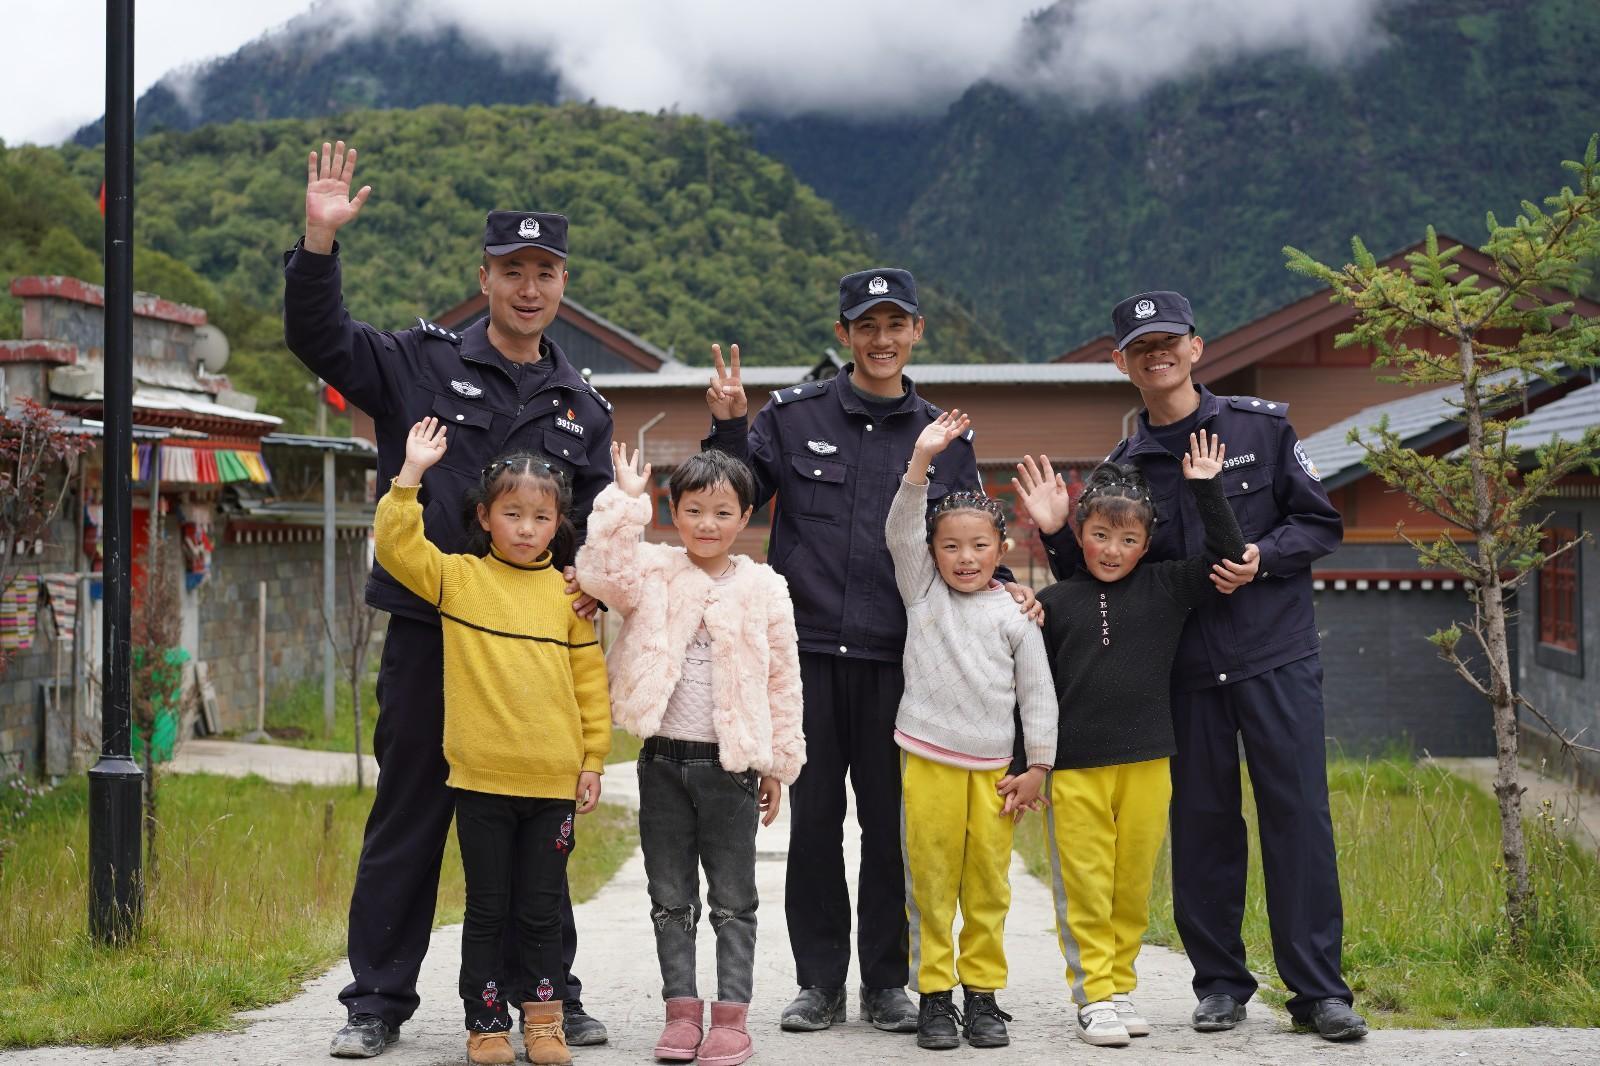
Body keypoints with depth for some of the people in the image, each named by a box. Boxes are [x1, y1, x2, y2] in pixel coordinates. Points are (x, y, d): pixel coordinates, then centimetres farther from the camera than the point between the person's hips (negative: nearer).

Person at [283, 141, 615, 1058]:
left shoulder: (581, 407, 12)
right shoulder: (423, 363, 2)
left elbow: (600, 520, 14)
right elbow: (319, 338, -7)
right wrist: (320, 241, -21)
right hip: (427, 635, -3)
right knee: (407, 819, 4)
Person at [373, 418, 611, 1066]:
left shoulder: (568, 592, 5)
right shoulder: (458, 577, 3)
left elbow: (590, 679, 7)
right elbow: (395, 547, -9)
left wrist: (593, 759, 5)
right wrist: (411, 475, -15)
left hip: (553, 781, 1)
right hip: (481, 776, -1)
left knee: (541, 912, 10)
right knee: (487, 910, 7)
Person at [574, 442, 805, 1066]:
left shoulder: (764, 589, 0)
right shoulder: (652, 573, 1)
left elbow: (783, 682, 4)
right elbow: (601, 572, -21)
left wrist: (779, 765, 5)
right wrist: (625, 499, -21)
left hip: (732, 763, -1)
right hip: (664, 761, 1)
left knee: (733, 900, 5)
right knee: (670, 898, 9)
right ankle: (682, 1010, 18)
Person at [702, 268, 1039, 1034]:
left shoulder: (944, 436, 10)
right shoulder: (793, 417, 4)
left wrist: (1003, 587, -1)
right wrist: (728, 429, -10)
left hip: (897, 660, 1)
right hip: (809, 651, -1)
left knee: (891, 825, 6)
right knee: (813, 819, 5)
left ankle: (887, 983, 18)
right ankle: (820, 980, 17)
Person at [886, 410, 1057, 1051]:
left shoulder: (1014, 614, 5)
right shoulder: (922, 592, 7)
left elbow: (1037, 693, 7)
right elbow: (900, 533, -6)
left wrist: (1038, 765, 4)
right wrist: (921, 462, -16)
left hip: (992, 765, 0)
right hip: (927, 758, 0)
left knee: (988, 887, 5)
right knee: (930, 883, 1)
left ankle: (982, 994, 15)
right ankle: (934, 995, 8)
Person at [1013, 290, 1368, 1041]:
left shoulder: (1261, 427, 3)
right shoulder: (1123, 467, 9)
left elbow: (1321, 523, 4)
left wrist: (1263, 557, -13)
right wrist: (1058, 534, -5)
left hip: (1276, 656, -2)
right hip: (1185, 669, 2)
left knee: (1297, 814, -5)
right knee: (1202, 824, 6)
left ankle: (1319, 988, 2)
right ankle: (1220, 981, 18)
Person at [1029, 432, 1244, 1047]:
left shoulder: (1166, 590, 7)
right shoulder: (1053, 603, 5)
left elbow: (1226, 557, 2)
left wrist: (1205, 490, -4)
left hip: (1146, 765, 1)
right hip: (1074, 770, -1)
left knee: (1133, 886, 7)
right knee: (1084, 888, -1)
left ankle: (1120, 987, 19)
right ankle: (1094, 997, 5)